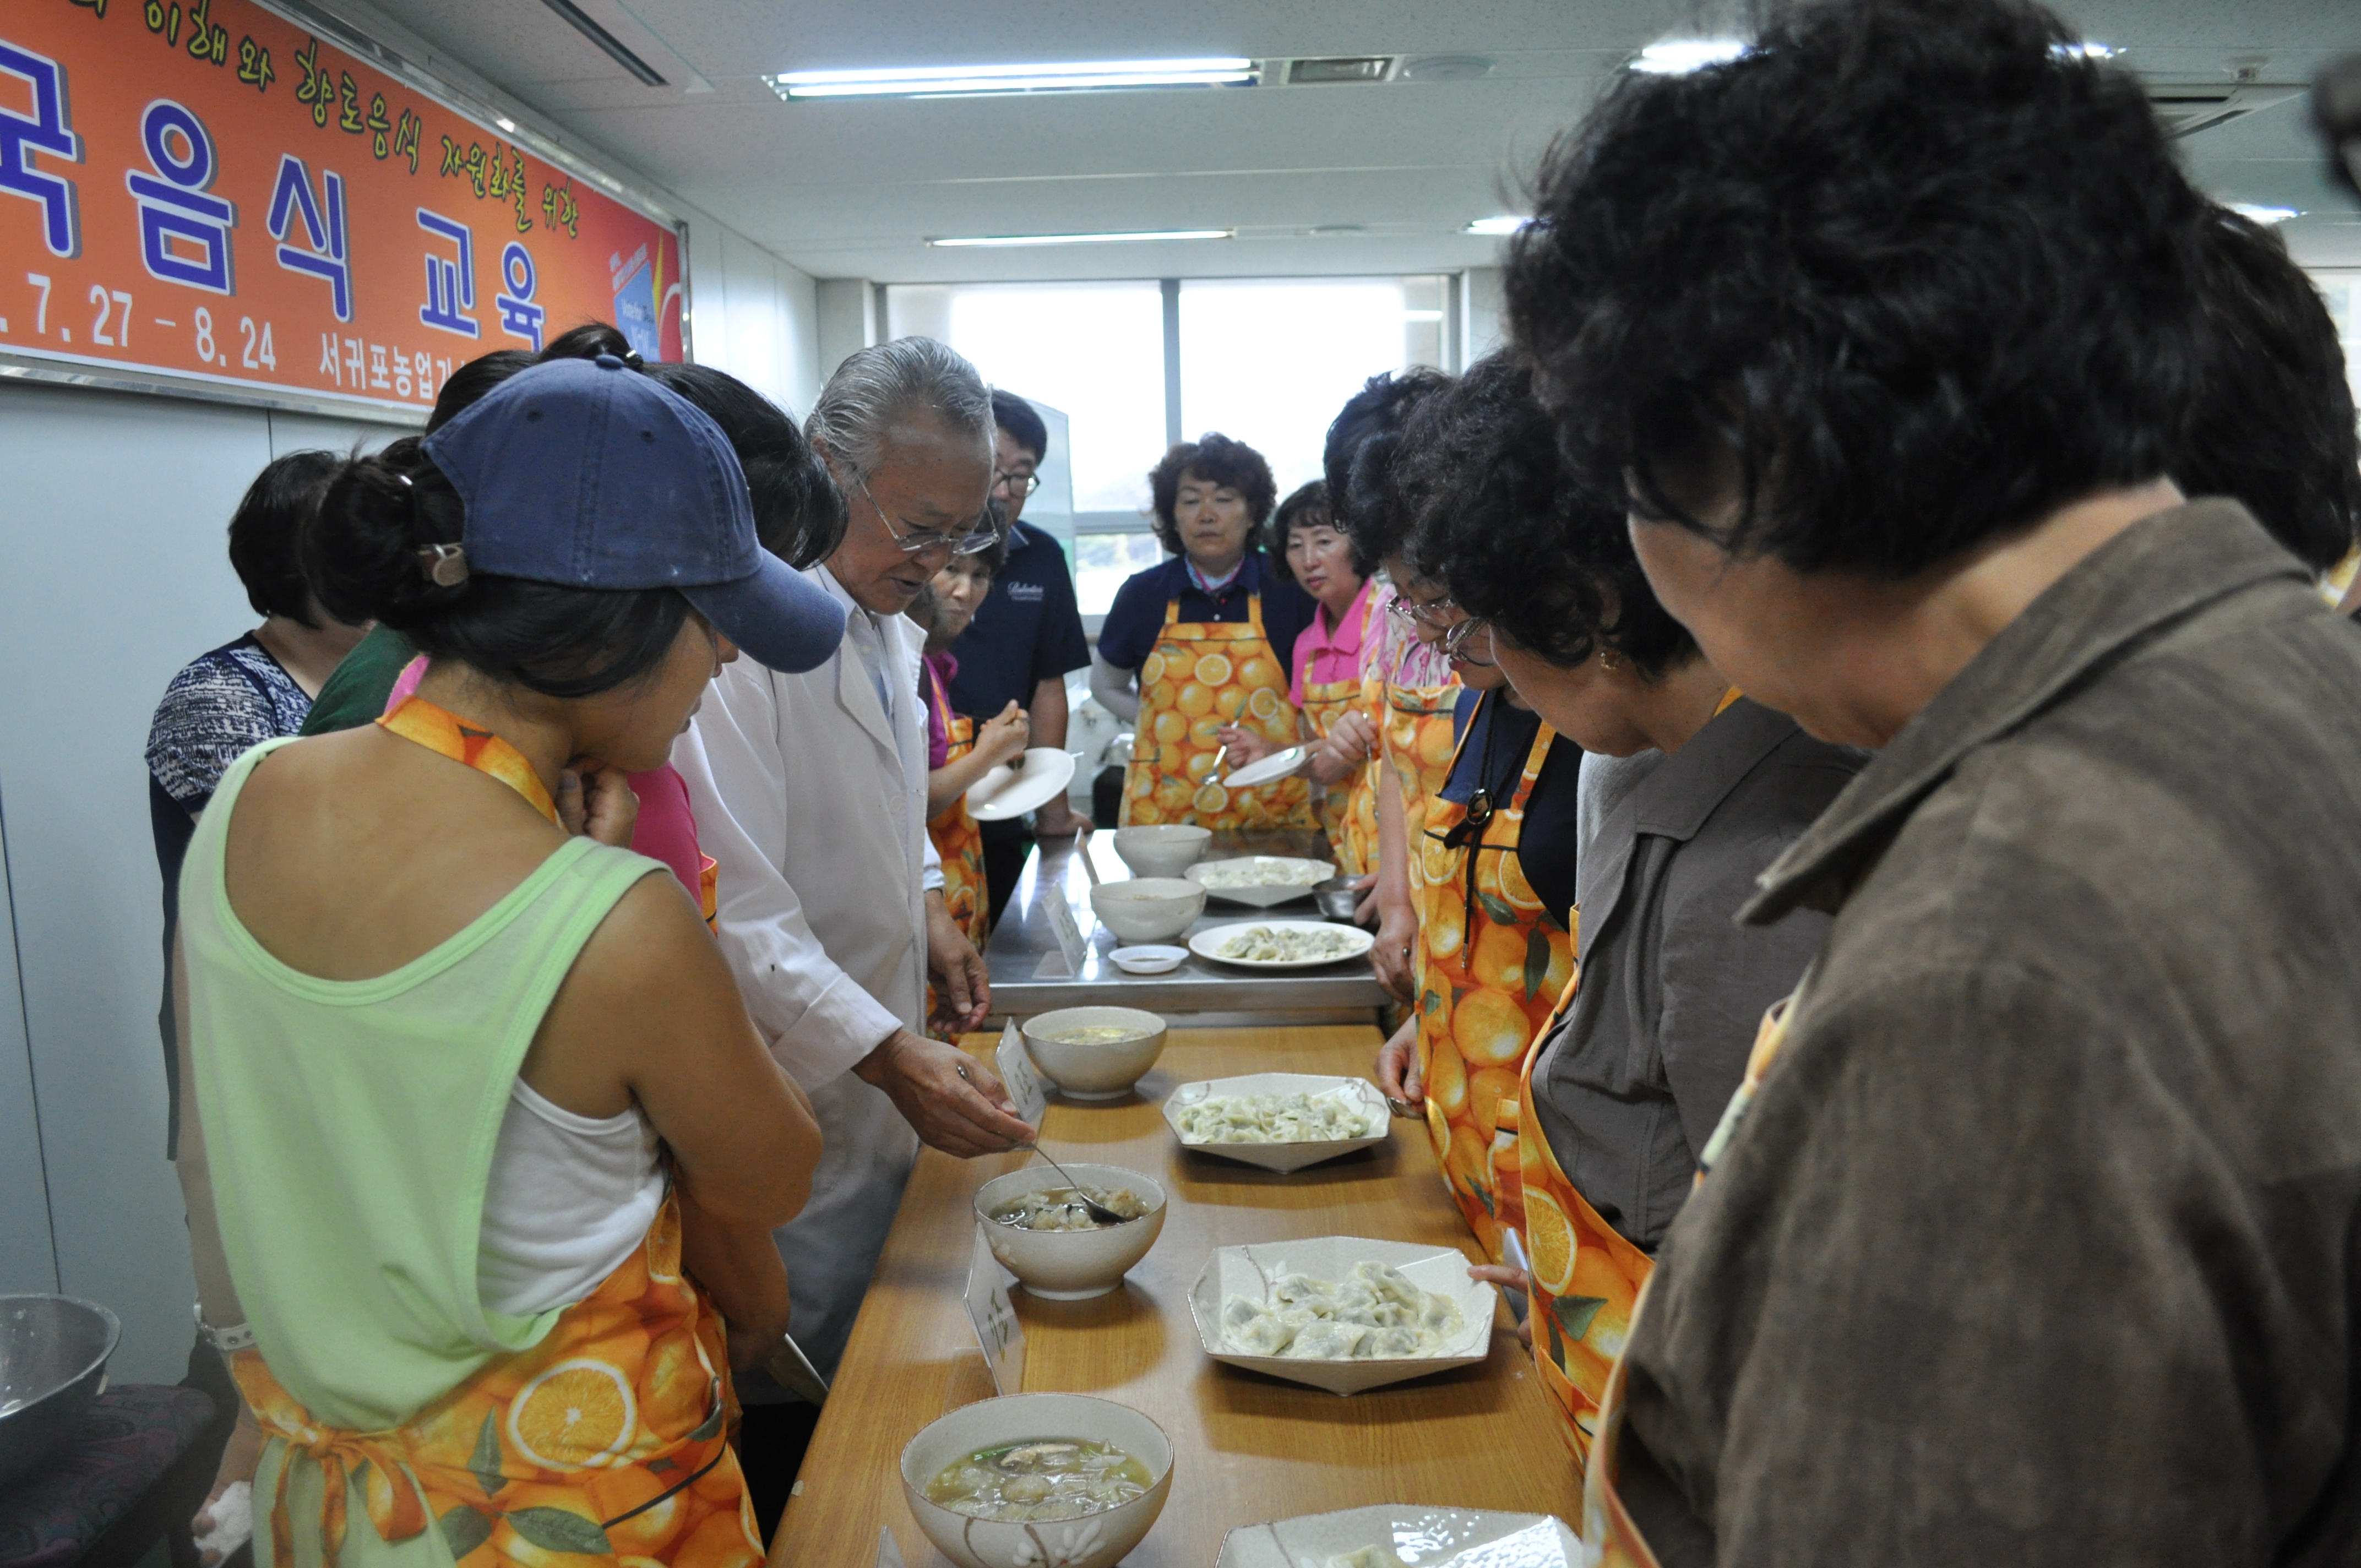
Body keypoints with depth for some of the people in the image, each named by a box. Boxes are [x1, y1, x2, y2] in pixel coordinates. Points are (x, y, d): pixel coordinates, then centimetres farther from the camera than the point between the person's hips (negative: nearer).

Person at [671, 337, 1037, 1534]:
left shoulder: (883, 620, 8)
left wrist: (927, 901, 7)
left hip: (880, 1083, 9)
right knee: (796, 1401, 7)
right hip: (795, 1099, -9)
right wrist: (893, 1056, -29)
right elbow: (736, 907, -26)